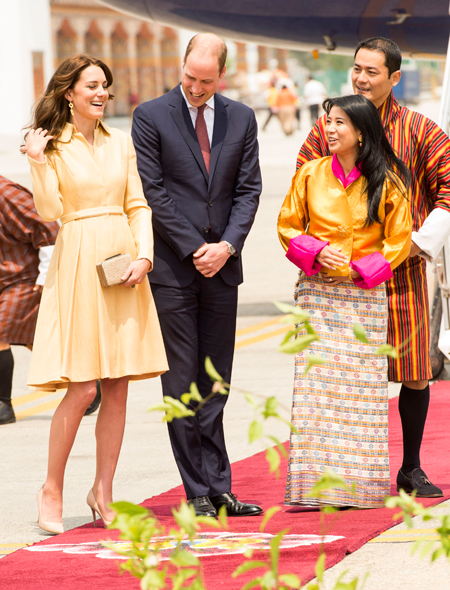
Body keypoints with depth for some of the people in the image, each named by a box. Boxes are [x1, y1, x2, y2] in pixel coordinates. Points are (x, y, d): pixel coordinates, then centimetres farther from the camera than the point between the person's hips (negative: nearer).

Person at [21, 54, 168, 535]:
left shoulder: (120, 143, 12)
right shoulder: (52, 145, -1)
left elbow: (138, 205, 10)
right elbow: (50, 211, -10)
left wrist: (143, 256, -4)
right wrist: (39, 162, -20)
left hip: (122, 261, 4)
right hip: (78, 264, -4)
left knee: (118, 386, 3)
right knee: (82, 386, -10)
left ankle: (103, 492, 11)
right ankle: (52, 489, 5)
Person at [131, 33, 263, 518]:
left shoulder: (241, 118, 9)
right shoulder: (150, 116, -2)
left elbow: (248, 189, 7)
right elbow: (154, 191, -6)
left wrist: (227, 246, -7)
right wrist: (194, 249, -10)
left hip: (221, 264, 3)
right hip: (172, 268, -3)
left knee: (215, 383, 6)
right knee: (182, 383, -3)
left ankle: (217, 490, 9)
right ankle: (199, 492, 1)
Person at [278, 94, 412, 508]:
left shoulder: (386, 181, 0)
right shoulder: (311, 174, 5)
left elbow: (398, 241, 3)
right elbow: (288, 226, 10)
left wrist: (357, 269, -8)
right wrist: (317, 253, -8)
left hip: (365, 294, -1)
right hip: (317, 292, 1)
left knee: (362, 387, -1)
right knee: (315, 385, -6)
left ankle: (359, 486, 6)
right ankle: (314, 485, -6)